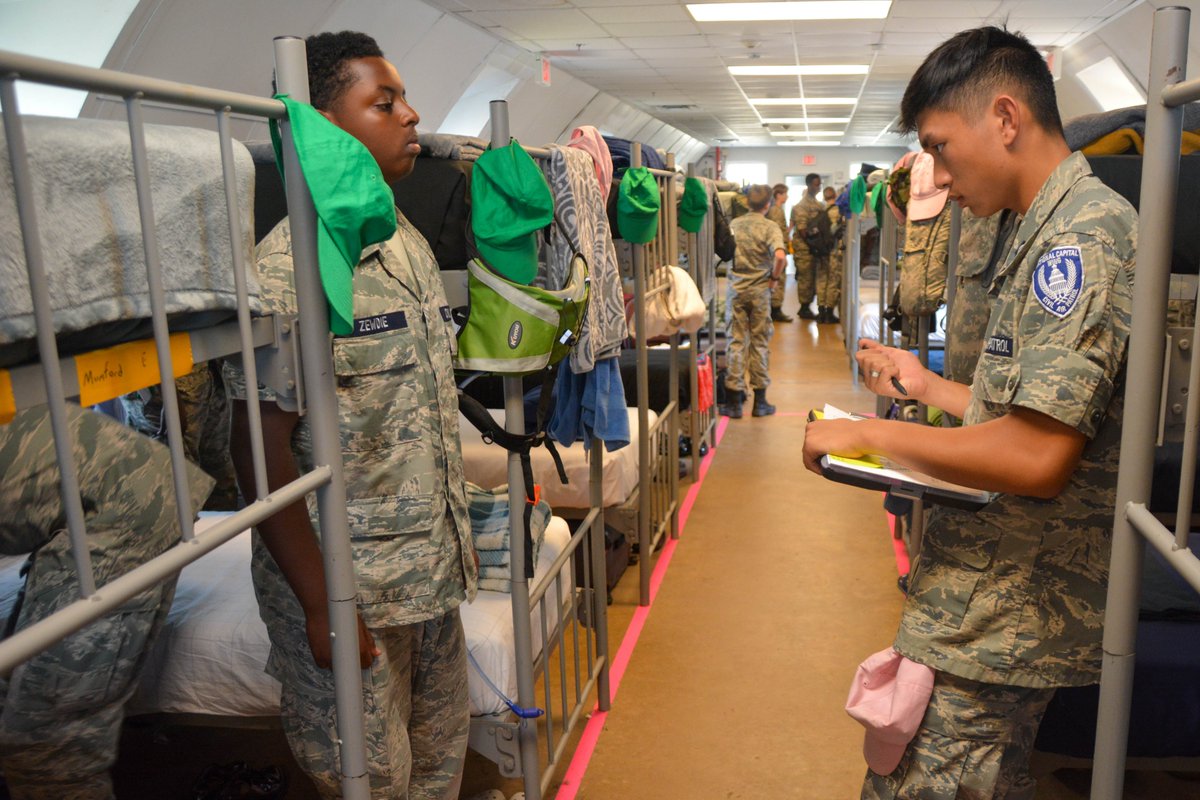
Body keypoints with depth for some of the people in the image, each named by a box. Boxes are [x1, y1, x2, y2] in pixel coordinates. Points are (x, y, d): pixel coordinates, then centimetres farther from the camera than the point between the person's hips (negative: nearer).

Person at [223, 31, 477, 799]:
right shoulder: (288, 264, -19)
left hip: (434, 566, 7)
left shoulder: (412, 243, 7)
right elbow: (262, 451, -19)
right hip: (349, 586, -7)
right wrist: (320, 606, -17)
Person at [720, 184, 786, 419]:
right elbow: (780, 256, -23)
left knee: (736, 342, 5)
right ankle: (760, 401, 13)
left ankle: (734, 401, 5)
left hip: (736, 288, 2)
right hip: (760, 290, -2)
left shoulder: (734, 224, 3)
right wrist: (774, 277, -8)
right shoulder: (770, 227, -9)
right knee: (759, 343, 7)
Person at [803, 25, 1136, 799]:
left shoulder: (1082, 234, -19)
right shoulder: (1058, 230, 14)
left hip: (1005, 619, -10)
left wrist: (874, 434, -18)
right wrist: (930, 387, 15)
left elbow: (1037, 457, -27)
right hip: (1002, 598, 10)